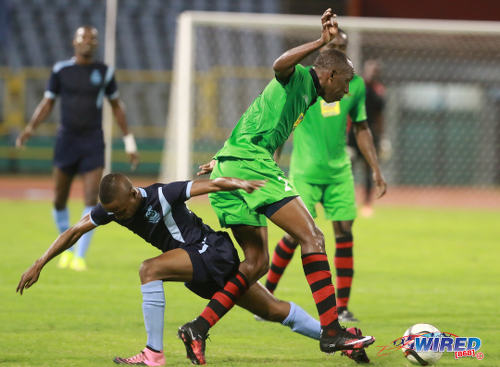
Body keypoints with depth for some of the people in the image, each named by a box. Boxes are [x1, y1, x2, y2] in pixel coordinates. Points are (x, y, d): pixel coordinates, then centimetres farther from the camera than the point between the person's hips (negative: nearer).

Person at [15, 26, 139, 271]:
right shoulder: (61, 70, 1)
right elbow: (47, 104, 5)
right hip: (66, 140, 1)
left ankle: (80, 257, -9)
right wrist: (29, 129, -11)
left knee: (91, 199, -14)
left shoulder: (104, 72, 2)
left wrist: (129, 142, 13)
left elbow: (116, 106, 13)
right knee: (59, 201, 4)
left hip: (93, 143, -1)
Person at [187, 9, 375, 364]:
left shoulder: (305, 94, 28)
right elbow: (280, 65, -27)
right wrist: (321, 42, -35)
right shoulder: (301, 78, -1)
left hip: (231, 163, 10)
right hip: (251, 163, -10)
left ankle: (199, 327, 3)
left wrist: (221, 163, 42)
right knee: (312, 238, -12)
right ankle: (331, 332, -17)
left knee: (257, 261, 11)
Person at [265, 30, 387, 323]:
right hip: (305, 173, -3)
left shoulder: (355, 84, 8)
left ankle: (342, 306, 2)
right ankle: (267, 295, 15)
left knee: (345, 233, -4)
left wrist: (377, 171, 13)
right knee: (295, 235, -5)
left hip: (339, 171, 3)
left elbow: (361, 129, 16)